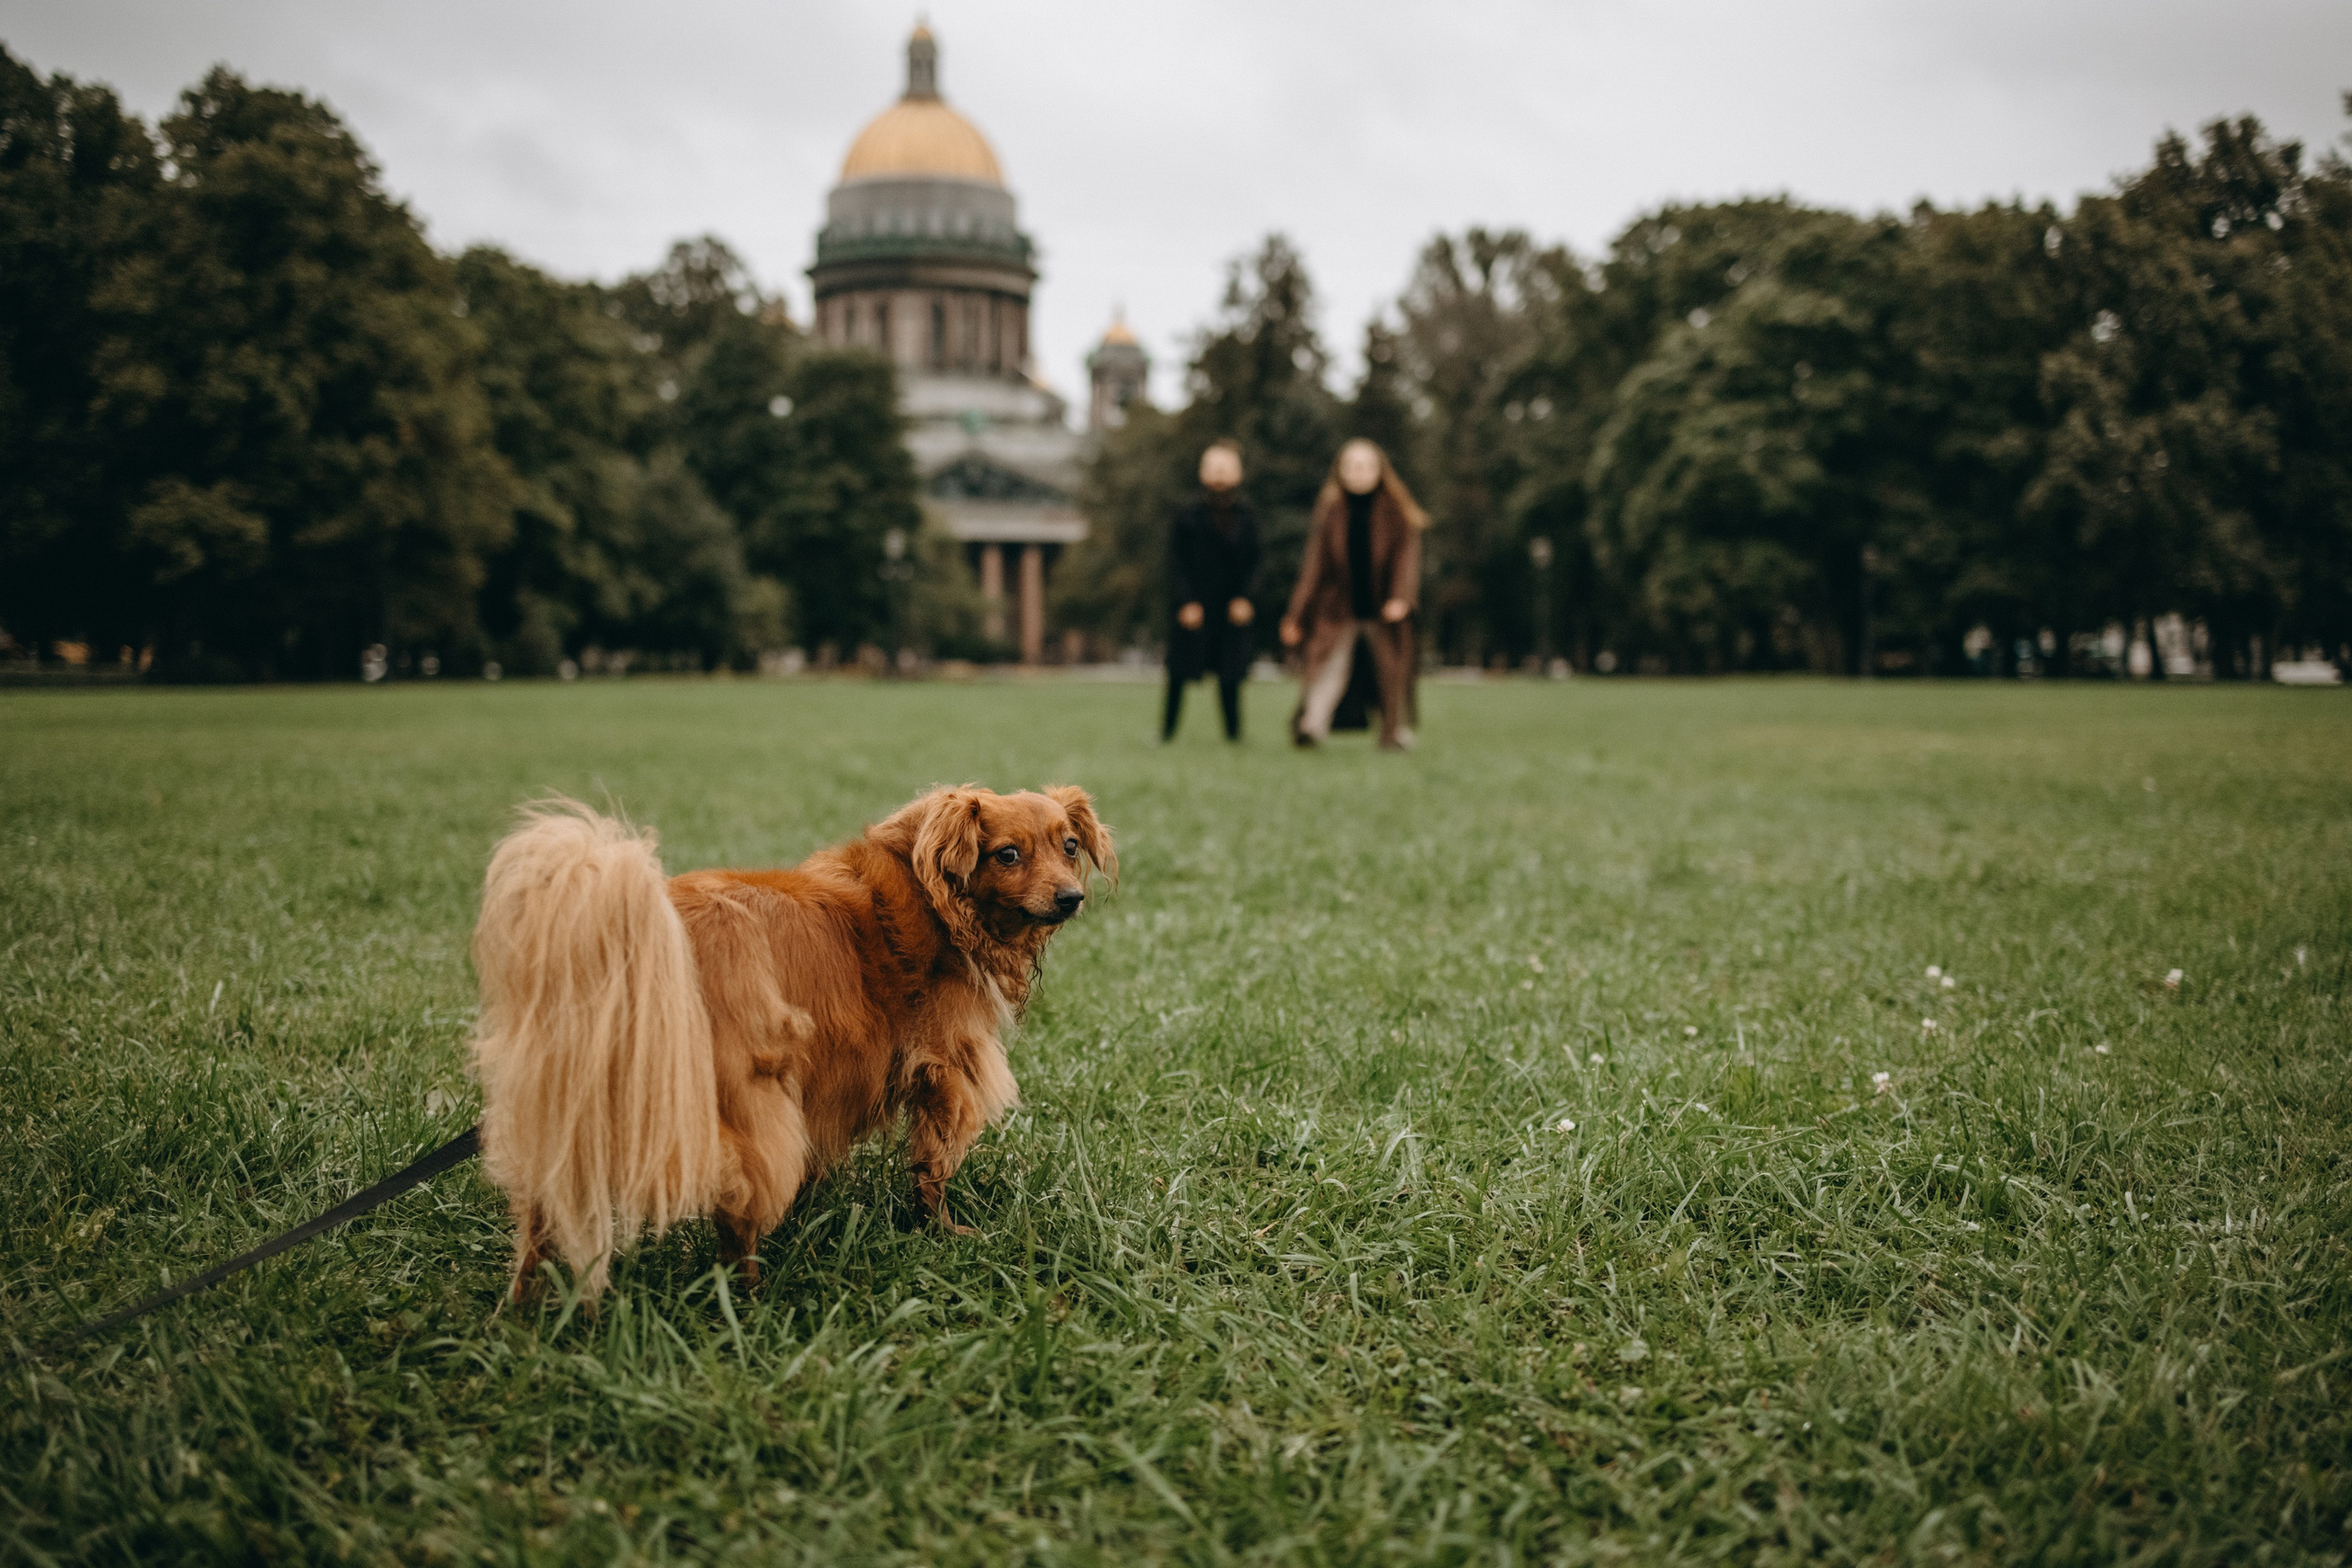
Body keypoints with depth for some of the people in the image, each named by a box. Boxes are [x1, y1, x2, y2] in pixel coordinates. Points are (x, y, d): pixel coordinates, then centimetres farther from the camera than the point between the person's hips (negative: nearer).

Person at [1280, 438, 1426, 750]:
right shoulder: (1330, 512, 1)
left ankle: (1393, 732, 23)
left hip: (1383, 610, 1)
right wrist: (1296, 616, 0)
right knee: (1328, 668, -16)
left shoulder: (1397, 513, 0)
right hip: (1339, 608, -1)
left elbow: (1407, 557, -6)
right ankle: (1310, 726, -30)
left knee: (1392, 673, 7)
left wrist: (1401, 598, -24)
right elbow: (1314, 564, 3)